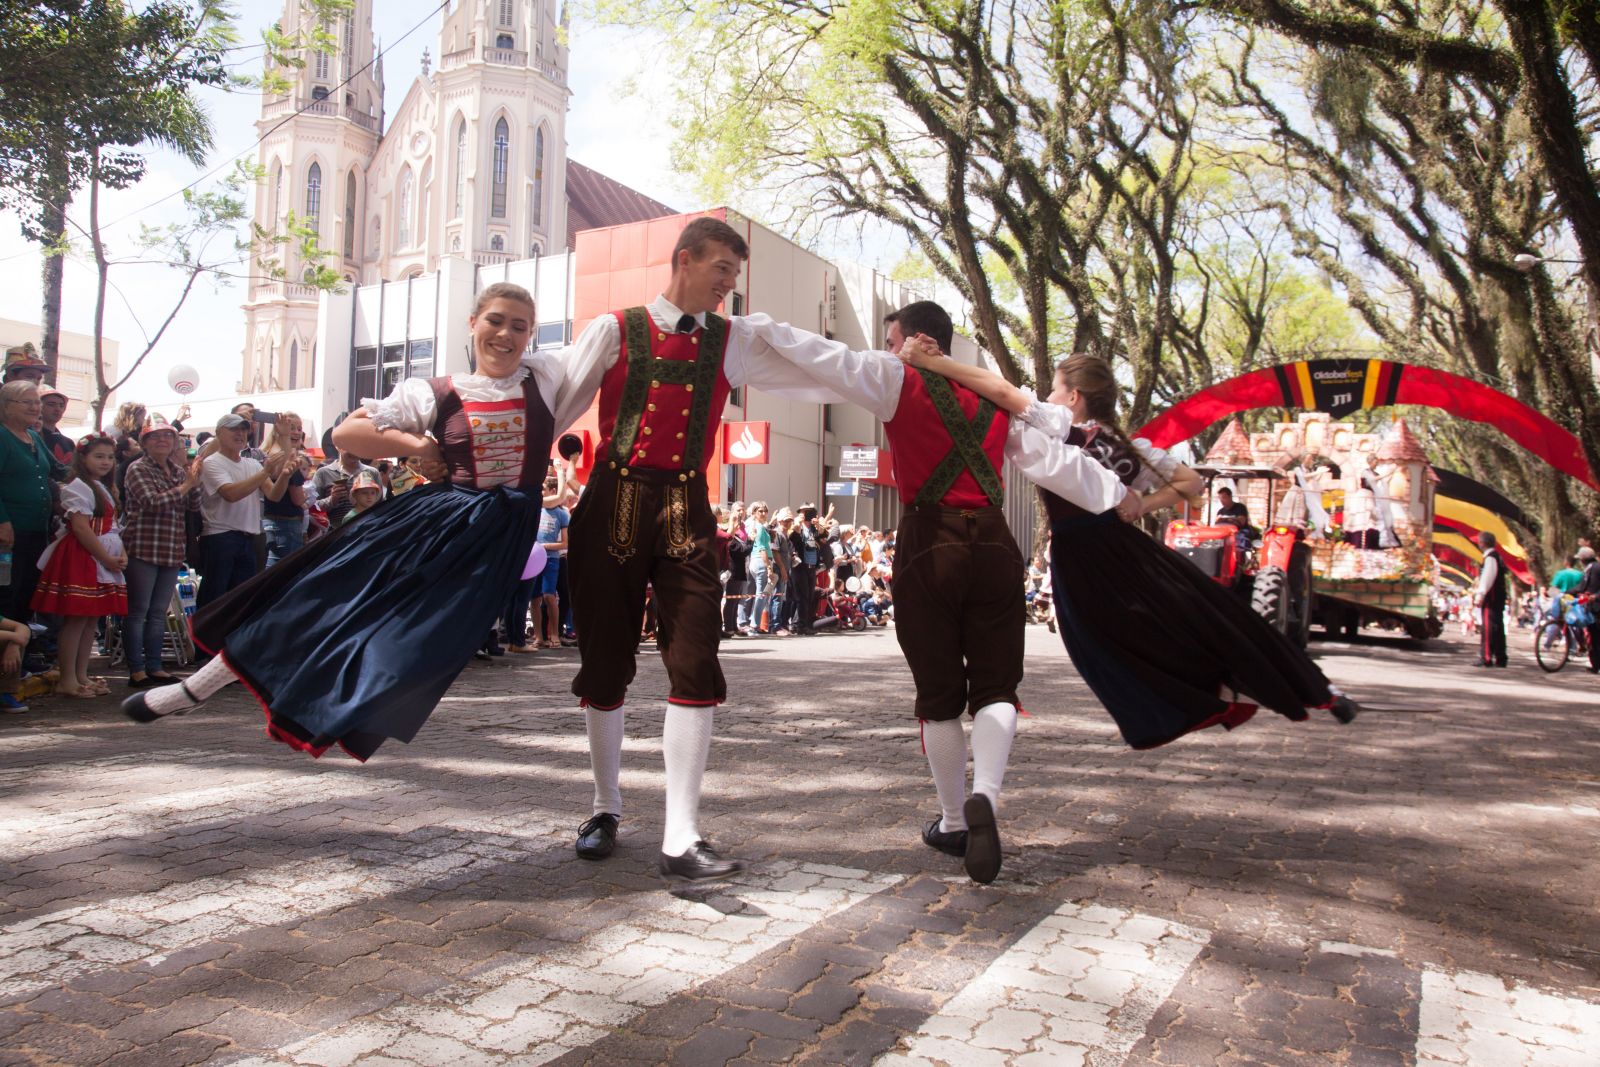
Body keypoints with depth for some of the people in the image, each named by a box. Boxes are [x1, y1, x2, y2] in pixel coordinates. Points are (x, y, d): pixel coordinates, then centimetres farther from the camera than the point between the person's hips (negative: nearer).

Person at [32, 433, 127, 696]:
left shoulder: (103, 489, 21)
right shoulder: (79, 487, -9)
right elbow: (81, 527, -17)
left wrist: (121, 553, 3)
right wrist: (106, 558, -15)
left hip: (104, 560, 9)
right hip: (82, 557, -9)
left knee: (92, 618, 10)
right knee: (76, 619, -8)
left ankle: (82, 675, 15)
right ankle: (67, 681, -4)